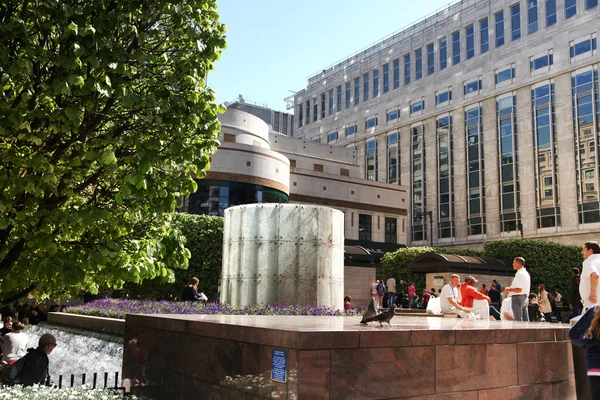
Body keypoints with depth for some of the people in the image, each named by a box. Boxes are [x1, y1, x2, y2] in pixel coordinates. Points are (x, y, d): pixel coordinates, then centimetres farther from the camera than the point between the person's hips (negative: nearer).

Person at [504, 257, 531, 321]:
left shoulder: (519, 274, -17)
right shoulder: (526, 273, 15)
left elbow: (519, 289, -24)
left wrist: (509, 289, -10)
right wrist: (511, 288, 18)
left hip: (517, 298, -10)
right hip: (525, 297, 10)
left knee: (518, 320, -6)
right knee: (525, 319, 10)